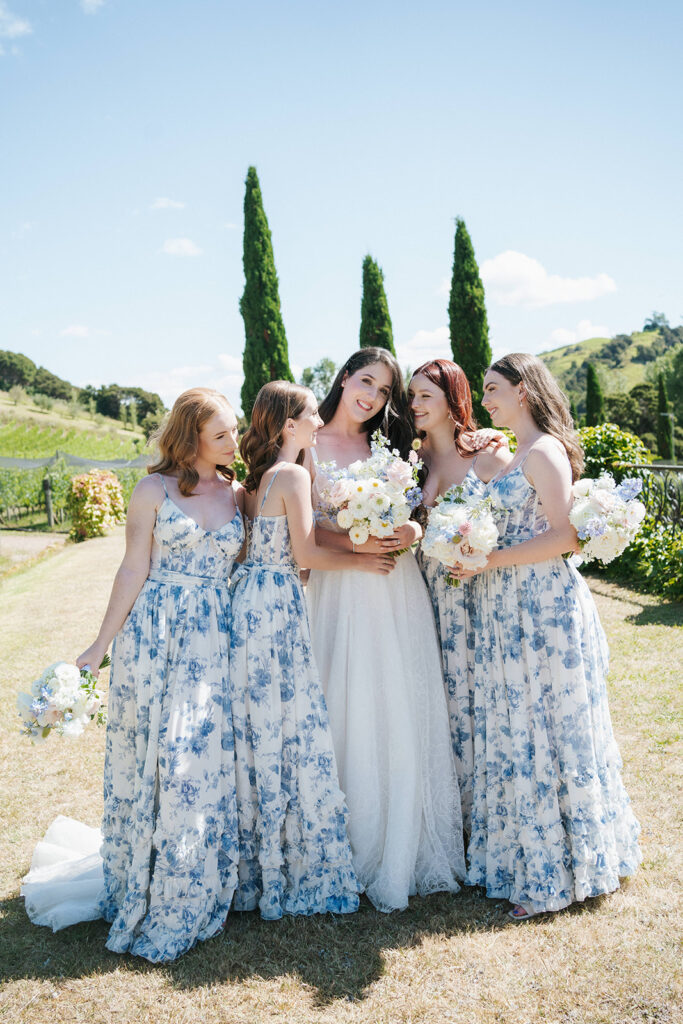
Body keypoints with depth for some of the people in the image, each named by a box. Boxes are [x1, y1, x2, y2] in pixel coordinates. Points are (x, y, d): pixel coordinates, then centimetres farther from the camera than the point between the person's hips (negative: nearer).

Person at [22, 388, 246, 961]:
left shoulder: (239, 494, 9)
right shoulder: (155, 490, -1)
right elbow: (135, 570, -1)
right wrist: (102, 645, -3)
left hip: (215, 643, 3)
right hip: (154, 636, -2)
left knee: (206, 759, 2)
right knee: (151, 757, 3)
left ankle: (189, 896, 21)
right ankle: (143, 894, 23)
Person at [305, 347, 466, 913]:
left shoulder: (386, 446, 15)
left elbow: (412, 514, 16)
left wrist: (411, 531, -6)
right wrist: (354, 541, -18)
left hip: (399, 590, 4)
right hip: (343, 591, -4)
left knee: (408, 714, 6)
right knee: (354, 715, -1)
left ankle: (408, 850, 20)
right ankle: (361, 851, 15)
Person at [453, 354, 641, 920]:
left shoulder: (544, 451, -12)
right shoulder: (515, 455, 16)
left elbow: (565, 535, -20)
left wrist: (491, 560, -19)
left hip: (544, 605, -9)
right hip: (509, 607, 9)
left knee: (545, 730, 2)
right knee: (514, 732, 15)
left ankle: (552, 873, 18)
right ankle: (525, 859, 30)